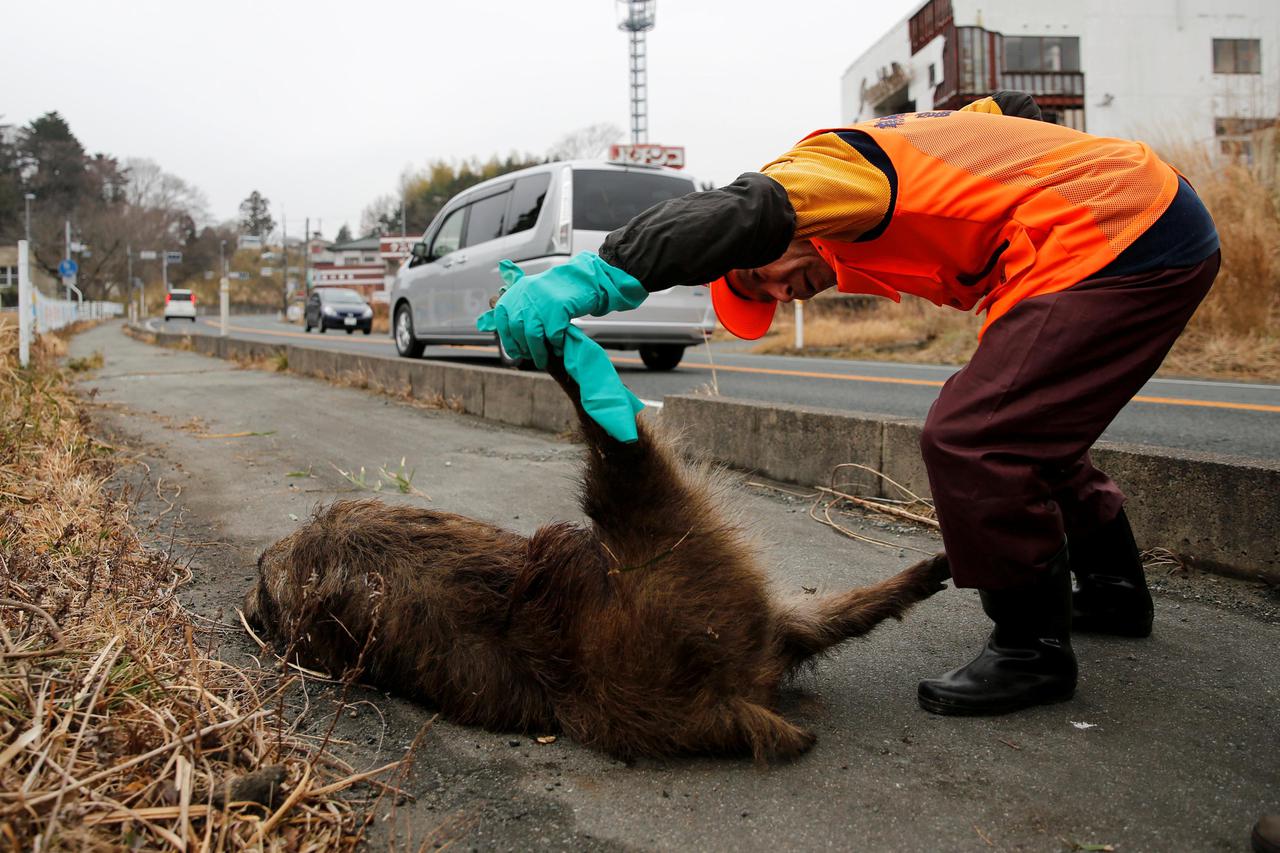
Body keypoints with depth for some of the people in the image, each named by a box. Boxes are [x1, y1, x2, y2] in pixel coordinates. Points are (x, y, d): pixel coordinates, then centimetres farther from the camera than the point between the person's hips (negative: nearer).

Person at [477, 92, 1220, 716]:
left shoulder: (834, 158, -12)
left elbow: (744, 215, -33)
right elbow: (1002, 109, 28)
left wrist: (593, 277, -39)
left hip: (1119, 239, -11)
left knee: (971, 438, -14)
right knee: (1020, 429, 21)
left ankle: (1033, 650, 1)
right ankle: (1114, 592, 39)